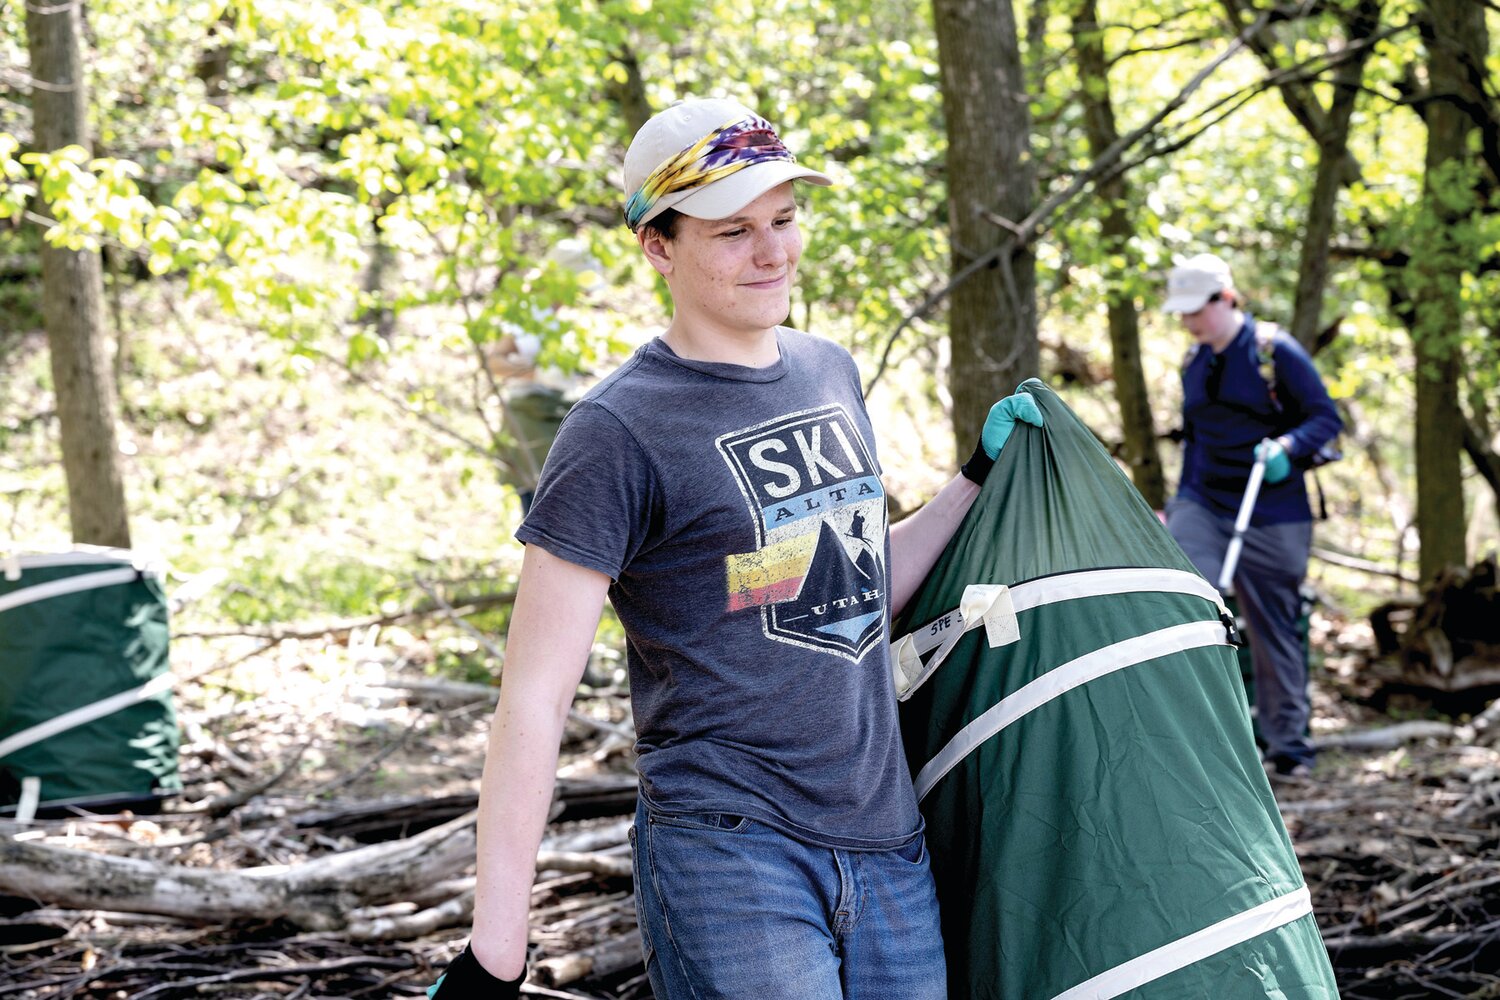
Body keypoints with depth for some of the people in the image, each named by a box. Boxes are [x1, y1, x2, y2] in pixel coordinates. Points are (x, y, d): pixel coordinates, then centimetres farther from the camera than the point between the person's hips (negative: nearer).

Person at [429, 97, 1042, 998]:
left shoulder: (831, 372, 11)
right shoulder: (618, 433, -11)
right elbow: (534, 699, -13)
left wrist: (980, 475, 19)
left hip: (890, 850, 7)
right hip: (729, 853, -7)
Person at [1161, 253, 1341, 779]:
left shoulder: (1275, 351, -8)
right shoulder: (1194, 361, 10)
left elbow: (1326, 416, -8)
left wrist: (1286, 446, -27)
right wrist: (1180, 502, 23)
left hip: (1271, 515, -4)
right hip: (1202, 504, 4)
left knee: (1274, 629, 5)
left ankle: (1288, 744, 19)